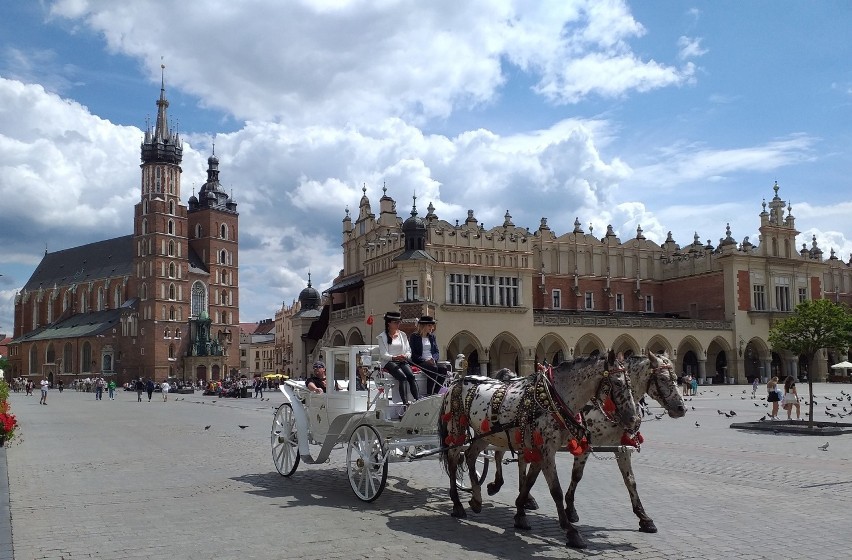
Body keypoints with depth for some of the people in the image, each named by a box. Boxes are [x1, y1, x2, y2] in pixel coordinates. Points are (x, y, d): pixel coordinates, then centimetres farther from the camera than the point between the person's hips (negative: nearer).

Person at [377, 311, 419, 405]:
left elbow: (409, 351, 15)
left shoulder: (403, 335, 20)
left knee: (411, 376, -27)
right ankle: (405, 402, -40)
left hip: (403, 362, 4)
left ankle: (418, 400, -39)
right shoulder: (382, 337, 6)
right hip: (389, 362, -4)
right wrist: (394, 358, -23)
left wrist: (405, 356, -10)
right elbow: (383, 355, -4)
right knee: (403, 377, -31)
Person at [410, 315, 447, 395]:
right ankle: (429, 394, -31)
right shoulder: (415, 337, 2)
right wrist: (425, 360, -17)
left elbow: (436, 352, 14)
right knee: (433, 368, -34)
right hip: (419, 362, -5)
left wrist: (433, 359, -8)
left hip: (432, 361, 5)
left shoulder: (432, 337, 19)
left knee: (443, 369, -24)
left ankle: (434, 392, -22)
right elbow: (413, 354, -5)